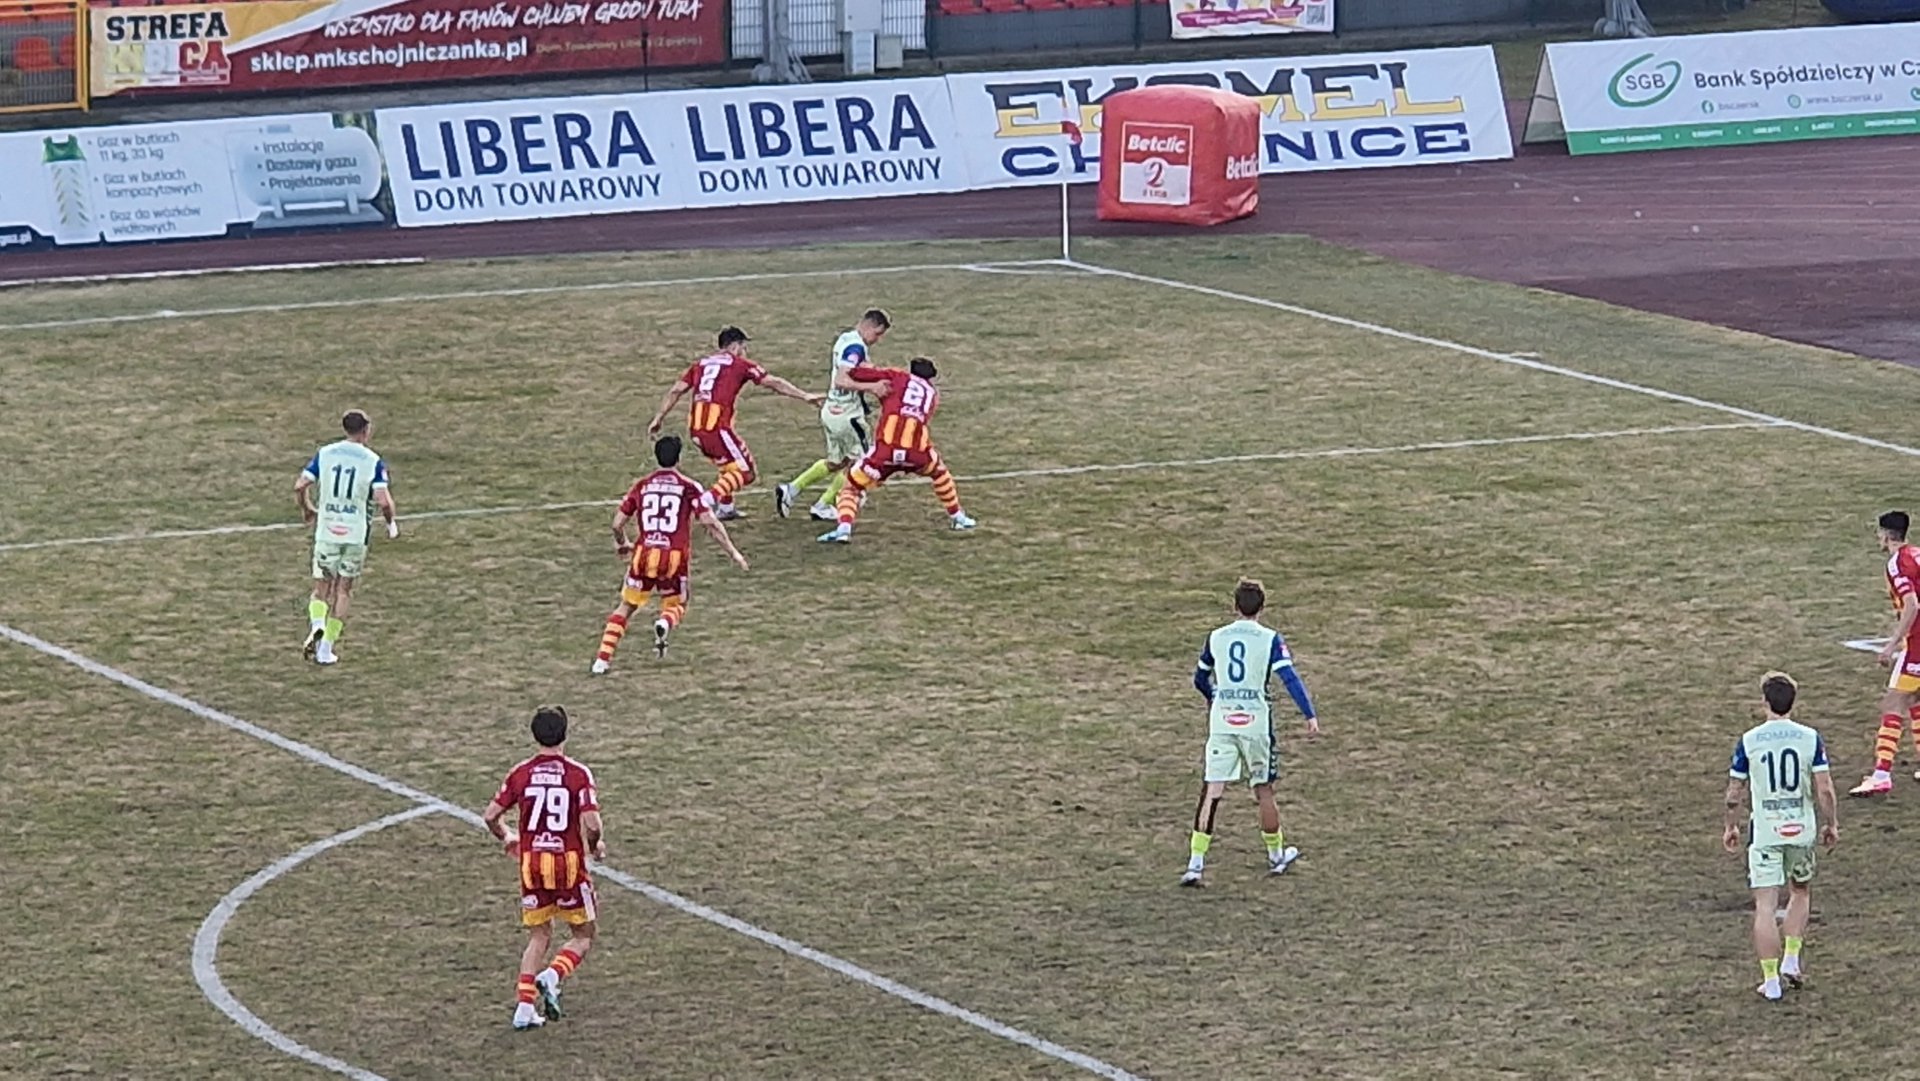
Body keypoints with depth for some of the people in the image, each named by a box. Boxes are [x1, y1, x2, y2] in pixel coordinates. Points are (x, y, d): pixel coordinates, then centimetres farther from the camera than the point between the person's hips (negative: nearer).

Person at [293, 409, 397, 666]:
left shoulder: (325, 454, 0)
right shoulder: (373, 461, -6)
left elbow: (300, 487, -4)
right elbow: (383, 501, -15)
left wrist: (307, 509, 16)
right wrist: (391, 523, 5)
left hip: (326, 532, 1)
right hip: (356, 534, -1)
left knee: (321, 588, 14)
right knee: (343, 590, 11)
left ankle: (317, 625, -16)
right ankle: (325, 649, 9)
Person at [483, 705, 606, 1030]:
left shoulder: (521, 774, 0)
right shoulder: (578, 775, -10)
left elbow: (490, 815, 2)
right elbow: (592, 823, -17)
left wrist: (506, 838, 22)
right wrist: (597, 845, 5)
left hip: (531, 862, 3)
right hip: (569, 861, -3)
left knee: (539, 936, 16)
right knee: (583, 936, 11)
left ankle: (524, 1005, 3)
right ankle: (552, 976, -16)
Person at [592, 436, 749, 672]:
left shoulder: (641, 485, 8)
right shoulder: (689, 487, 0)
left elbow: (617, 524, 11)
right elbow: (710, 522, -7)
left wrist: (621, 544, 33)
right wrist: (732, 552, 0)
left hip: (645, 555, 1)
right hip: (676, 556, -1)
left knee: (626, 606, 16)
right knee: (675, 606, 20)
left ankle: (602, 659, 3)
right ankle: (665, 623, -18)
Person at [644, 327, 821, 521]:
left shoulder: (701, 364, 21)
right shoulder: (740, 365, 8)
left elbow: (675, 391, 16)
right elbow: (774, 383, 7)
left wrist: (658, 418, 20)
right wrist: (805, 397, 10)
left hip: (694, 428, 7)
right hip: (717, 426, -7)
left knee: (728, 466, 28)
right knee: (744, 471, 0)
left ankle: (726, 508, 27)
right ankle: (708, 500, -20)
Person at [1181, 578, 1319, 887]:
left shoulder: (1216, 638, 7)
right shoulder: (1270, 639, -3)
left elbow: (1200, 679, 20)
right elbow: (1290, 678, -13)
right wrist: (1310, 715, -13)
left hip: (1221, 722, 2)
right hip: (1256, 721, -2)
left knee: (1211, 792, -3)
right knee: (1264, 791, 13)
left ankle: (1195, 864, -12)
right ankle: (1276, 855, 29)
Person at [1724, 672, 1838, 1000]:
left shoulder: (1748, 741, -5)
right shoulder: (1810, 738, -4)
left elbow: (1734, 793, 1)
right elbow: (1824, 789, -4)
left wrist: (1731, 827, 15)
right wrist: (1830, 824, 10)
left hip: (1763, 833, -2)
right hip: (1801, 829, 2)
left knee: (1765, 907, 1)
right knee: (1800, 893, 25)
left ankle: (1771, 979, 0)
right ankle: (1791, 960, 17)